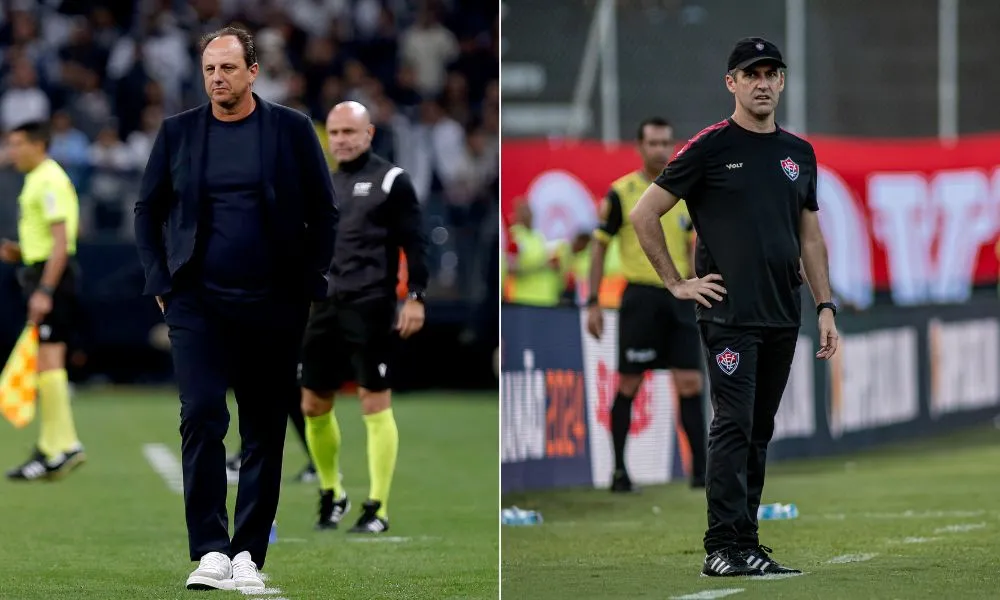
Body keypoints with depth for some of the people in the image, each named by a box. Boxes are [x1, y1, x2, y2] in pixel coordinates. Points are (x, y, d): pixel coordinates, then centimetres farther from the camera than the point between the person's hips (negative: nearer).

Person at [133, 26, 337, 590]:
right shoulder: (178, 132, 6)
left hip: (274, 307, 0)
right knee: (202, 417, -12)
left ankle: (248, 554, 11)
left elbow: (324, 214, 6)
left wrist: (308, 285, 0)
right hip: (197, 304, 0)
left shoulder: (291, 129, 2)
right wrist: (161, 282, 5)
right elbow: (148, 211, 13)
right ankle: (210, 550, -11)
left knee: (265, 431, 4)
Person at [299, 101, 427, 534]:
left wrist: (415, 298, -12)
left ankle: (378, 509, -2)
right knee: (313, 405, 7)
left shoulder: (391, 180, -2)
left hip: (370, 306, -6)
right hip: (326, 305, 6)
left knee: (375, 402, -6)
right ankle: (331, 494, 26)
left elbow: (414, 242, -5)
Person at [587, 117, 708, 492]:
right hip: (640, 297, -4)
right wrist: (593, 303, -5)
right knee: (629, 384, 1)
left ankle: (700, 470, 1)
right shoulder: (621, 193, -4)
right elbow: (599, 247, 0)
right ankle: (619, 470, 11)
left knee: (690, 384, -1)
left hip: (679, 298, 4)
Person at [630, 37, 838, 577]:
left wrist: (825, 306, 12)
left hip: (783, 318, 6)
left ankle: (743, 543, 15)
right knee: (734, 426, -12)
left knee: (759, 432, 9)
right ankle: (724, 547, -12)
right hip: (730, 315, -6)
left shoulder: (799, 153, 15)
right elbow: (643, 214, -3)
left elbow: (810, 235, 20)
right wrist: (676, 284, -5)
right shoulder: (711, 147, -4)